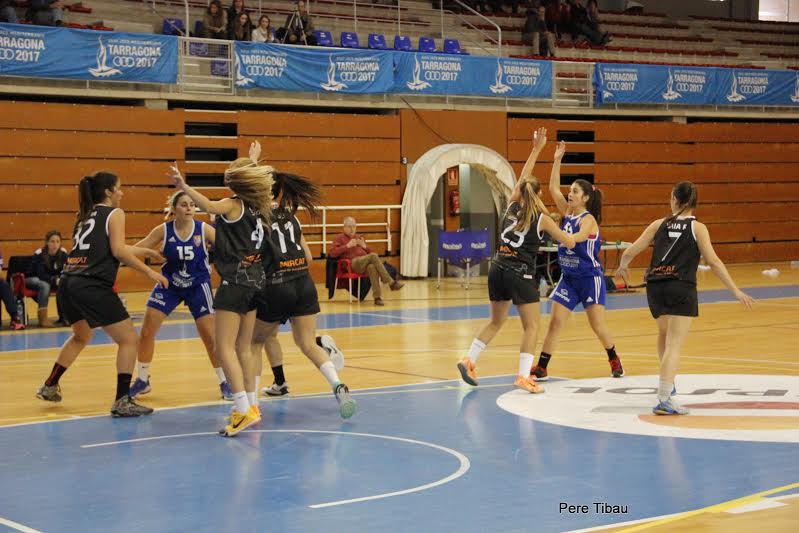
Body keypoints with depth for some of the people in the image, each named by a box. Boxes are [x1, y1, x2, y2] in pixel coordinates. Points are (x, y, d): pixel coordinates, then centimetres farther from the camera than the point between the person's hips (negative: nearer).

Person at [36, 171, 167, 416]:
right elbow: (118, 251, -12)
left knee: (81, 336, 32)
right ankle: (122, 401, -7)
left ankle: (49, 387, 38)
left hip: (68, 284, 8)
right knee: (129, 340, 0)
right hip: (93, 287, -8)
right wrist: (150, 272, -8)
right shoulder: (114, 214, 1)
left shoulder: (86, 215, 23)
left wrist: (145, 251, 41)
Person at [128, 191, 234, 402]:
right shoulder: (163, 231, -13)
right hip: (169, 284, 2)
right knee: (146, 331, -4)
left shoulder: (204, 229, -16)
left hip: (198, 286, -2)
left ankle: (225, 383, 10)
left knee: (209, 335, -6)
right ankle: (142, 381, 15)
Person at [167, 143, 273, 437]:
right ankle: (250, 406, 20)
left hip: (235, 281, -8)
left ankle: (244, 409, -20)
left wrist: (184, 186, -44)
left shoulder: (233, 205, -10)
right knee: (243, 348, 16)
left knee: (224, 347, -10)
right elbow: (256, 177, 35)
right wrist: (253, 160, 51)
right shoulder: (259, 204, 11)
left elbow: (209, 206, -34)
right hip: (255, 280, 8)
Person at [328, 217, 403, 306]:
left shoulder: (359, 238, 31)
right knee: (373, 256, -32)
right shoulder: (340, 238, 17)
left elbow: (370, 253, 29)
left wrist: (364, 246, 8)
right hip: (353, 263, -4)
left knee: (372, 267, -37)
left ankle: (377, 297, -46)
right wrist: (347, 246, -8)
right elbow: (332, 253, -1)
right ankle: (391, 283, -34)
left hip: (365, 263, 4)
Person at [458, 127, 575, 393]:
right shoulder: (542, 219, -3)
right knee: (532, 325, 3)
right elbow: (569, 243, 5)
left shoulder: (512, 206, 7)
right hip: (520, 273, -5)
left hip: (498, 269, 5)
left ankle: (469, 360, 12)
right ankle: (523, 376, -6)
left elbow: (523, 178, 22)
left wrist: (536, 149, 28)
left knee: (496, 321, 20)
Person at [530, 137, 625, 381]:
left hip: (590, 277, -6)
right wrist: (557, 160, -3)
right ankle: (541, 368, -2)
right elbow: (553, 188, 1)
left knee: (598, 325, 0)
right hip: (568, 277, 6)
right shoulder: (568, 213, 5)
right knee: (555, 322, -1)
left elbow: (575, 238, -33)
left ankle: (615, 361, 22)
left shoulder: (588, 219, -14)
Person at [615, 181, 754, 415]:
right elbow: (713, 261, -7)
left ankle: (667, 383, 41)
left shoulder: (659, 224, 9)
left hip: (655, 287, 4)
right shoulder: (697, 227, 1)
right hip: (681, 289, -4)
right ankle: (664, 399, -18)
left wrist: (622, 266, 31)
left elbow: (630, 252, 8)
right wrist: (736, 291, -4)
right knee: (674, 345, -7)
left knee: (665, 334, 29)